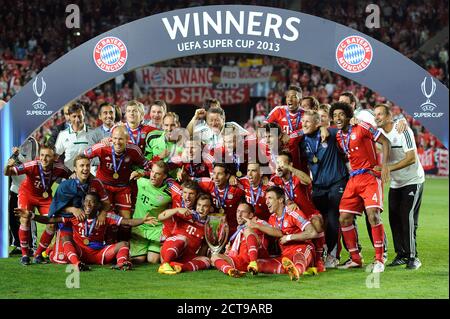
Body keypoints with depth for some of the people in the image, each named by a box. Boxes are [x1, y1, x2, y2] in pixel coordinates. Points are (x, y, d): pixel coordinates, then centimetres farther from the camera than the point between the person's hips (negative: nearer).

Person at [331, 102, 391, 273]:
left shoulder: (362, 128, -9)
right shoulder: (339, 137, 10)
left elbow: (385, 142, -8)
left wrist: (384, 165, -16)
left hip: (371, 176, -7)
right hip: (353, 179, 7)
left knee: (373, 215, -21)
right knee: (344, 219, 1)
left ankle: (379, 259, -12)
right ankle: (355, 259, 14)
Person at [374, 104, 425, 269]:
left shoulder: (403, 131, -19)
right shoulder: (378, 133, 0)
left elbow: (412, 158, -23)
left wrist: (389, 168, -30)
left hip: (413, 180, -6)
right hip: (395, 183, 7)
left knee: (407, 218, -13)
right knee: (394, 219, 2)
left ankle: (412, 257, -9)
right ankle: (401, 255, 11)